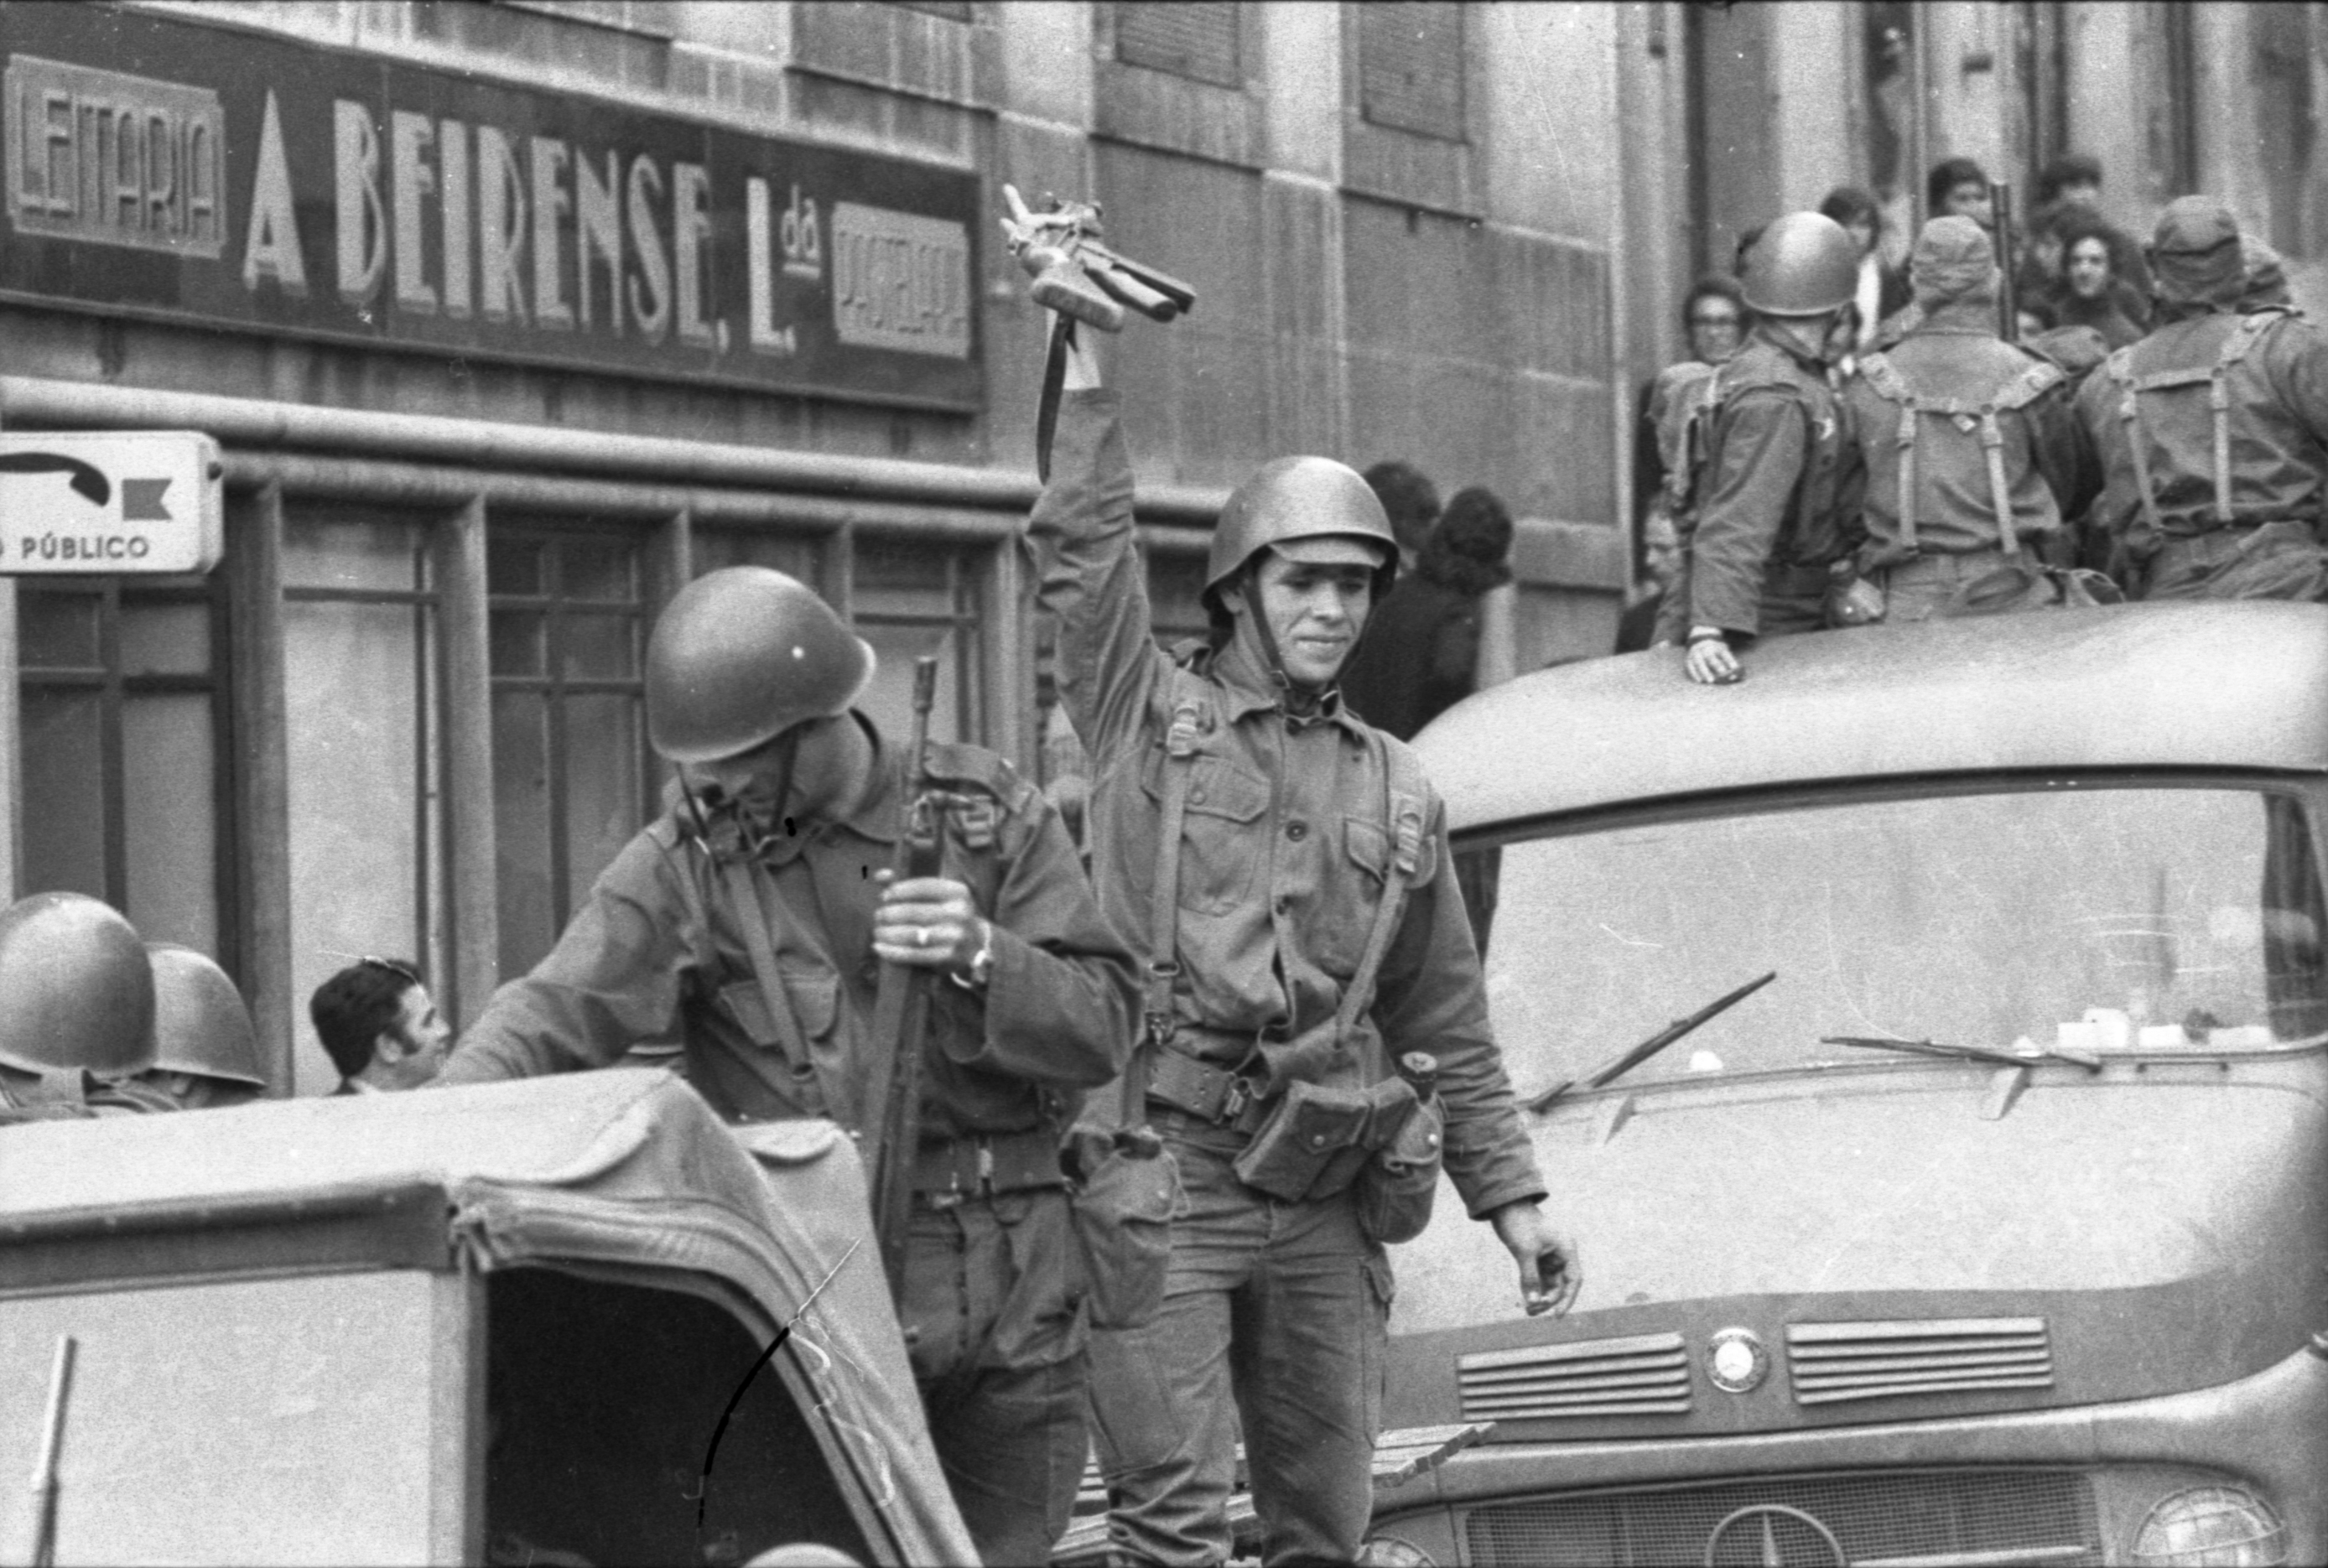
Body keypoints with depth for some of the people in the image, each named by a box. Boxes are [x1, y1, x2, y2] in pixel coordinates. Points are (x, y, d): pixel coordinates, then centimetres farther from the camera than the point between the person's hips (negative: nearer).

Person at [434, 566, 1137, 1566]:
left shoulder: (989, 818, 2)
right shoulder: (685, 861, -1)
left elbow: (1101, 1026, -2)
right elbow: (555, 1014, -14)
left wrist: (980, 956, -22)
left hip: (1008, 1294, 2)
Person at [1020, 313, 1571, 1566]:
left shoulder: (1397, 794, 17)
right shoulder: (1149, 718, 7)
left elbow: (1449, 1027, 20)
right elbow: (1081, 551, -6)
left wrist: (1509, 1196, 16)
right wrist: (1085, 358, -12)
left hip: (1323, 1200, 5)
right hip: (1161, 1172, -4)